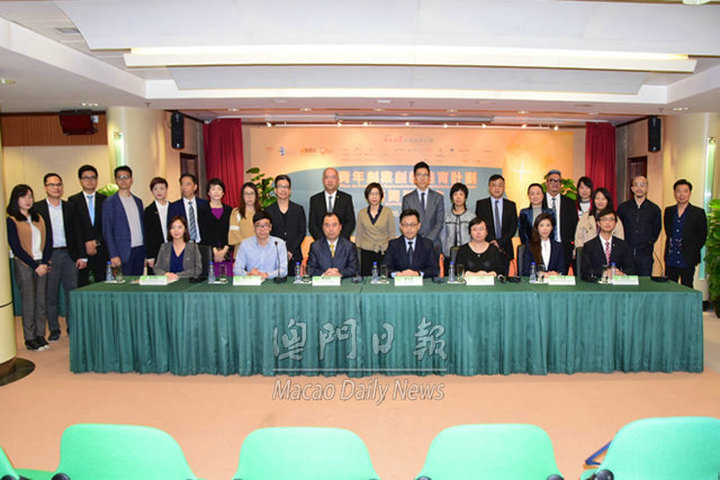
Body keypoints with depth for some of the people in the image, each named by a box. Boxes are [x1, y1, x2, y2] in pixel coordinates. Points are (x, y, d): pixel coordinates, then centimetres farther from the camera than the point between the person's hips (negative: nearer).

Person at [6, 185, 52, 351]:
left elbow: (47, 242, 9)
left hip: (41, 265, 5)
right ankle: (30, 339, 8)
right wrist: (35, 266, -11)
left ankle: (40, 335, 15)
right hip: (24, 265, -5)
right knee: (29, 303, -1)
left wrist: (44, 263, -4)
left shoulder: (38, 219, 14)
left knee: (41, 302, 7)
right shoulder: (11, 221, -3)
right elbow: (16, 248, -9)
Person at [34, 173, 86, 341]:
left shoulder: (70, 207, 8)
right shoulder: (37, 208, 1)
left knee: (72, 293, 5)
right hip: (49, 256, -2)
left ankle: (72, 327, 16)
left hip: (69, 254, 2)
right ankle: (54, 329, 16)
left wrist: (82, 256, 1)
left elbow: (78, 232, 8)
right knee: (50, 295, 5)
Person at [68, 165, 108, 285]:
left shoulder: (105, 200, 10)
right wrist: (85, 244, -8)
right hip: (80, 251, -1)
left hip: (101, 251, 1)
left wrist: (96, 242, -7)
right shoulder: (73, 200, 7)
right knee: (81, 286, -2)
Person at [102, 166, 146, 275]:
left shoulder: (138, 201, 15)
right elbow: (107, 231, -5)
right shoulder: (109, 202, -1)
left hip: (140, 251, 5)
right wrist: (114, 255, -13)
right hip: (123, 253, -5)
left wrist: (145, 253, 11)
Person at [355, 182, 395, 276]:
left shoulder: (388, 212, 3)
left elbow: (392, 235, 6)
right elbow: (359, 235, 13)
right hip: (366, 253, 1)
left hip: (383, 253, -1)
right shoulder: (361, 213, 8)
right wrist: (357, 250, 9)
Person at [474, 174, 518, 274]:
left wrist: (500, 242, -10)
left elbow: (513, 227, 3)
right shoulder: (481, 204, 5)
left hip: (505, 250, 2)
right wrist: (492, 243, -11)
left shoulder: (511, 205, 11)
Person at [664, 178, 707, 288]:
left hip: (687, 260, -3)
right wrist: (670, 248, 10)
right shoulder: (669, 211, 9)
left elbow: (702, 237, 1)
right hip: (671, 260, 3)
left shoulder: (698, 213, -3)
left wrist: (692, 252, 0)